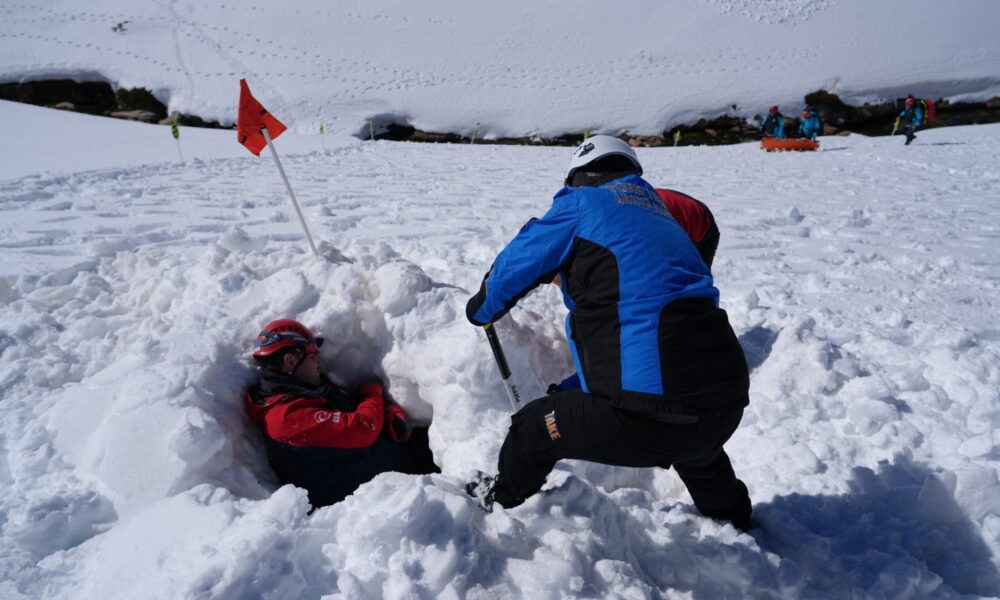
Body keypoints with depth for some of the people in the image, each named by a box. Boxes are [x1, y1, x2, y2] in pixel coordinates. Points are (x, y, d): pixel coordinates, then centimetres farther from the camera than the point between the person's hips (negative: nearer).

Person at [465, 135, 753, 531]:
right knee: (697, 453, 41)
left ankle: (499, 502, 42)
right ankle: (735, 520, 65)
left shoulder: (582, 203, 5)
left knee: (533, 428, 16)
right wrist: (568, 390, 37)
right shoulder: (662, 218, 27)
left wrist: (480, 310, 35)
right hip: (728, 405, 8)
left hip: (652, 411, -7)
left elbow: (515, 265, 12)